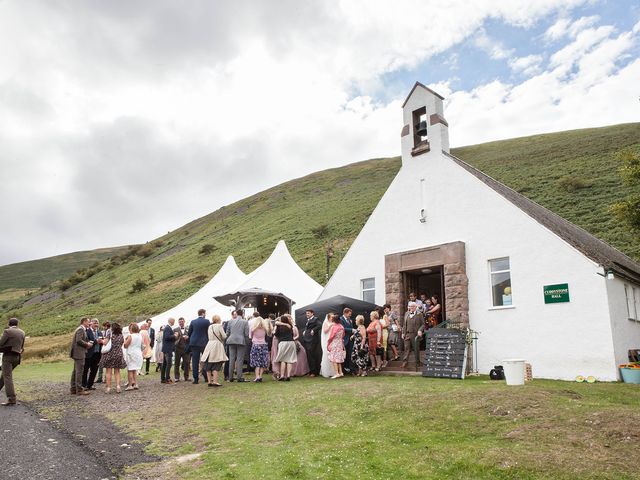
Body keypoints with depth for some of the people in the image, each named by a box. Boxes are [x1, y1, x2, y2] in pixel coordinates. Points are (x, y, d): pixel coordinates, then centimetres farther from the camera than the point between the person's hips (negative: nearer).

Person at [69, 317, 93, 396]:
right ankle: (79, 390, -4)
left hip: (77, 353, 11)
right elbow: (78, 340, -24)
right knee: (79, 371, -7)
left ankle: (73, 389, 21)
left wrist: (87, 343, 9)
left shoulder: (82, 329, 18)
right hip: (79, 353, -11)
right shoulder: (81, 329, -13)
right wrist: (87, 344, -11)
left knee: (75, 371, 14)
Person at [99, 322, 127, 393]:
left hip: (109, 354, -3)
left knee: (109, 372, 2)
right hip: (118, 354, 3)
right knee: (117, 372, 10)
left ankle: (108, 387, 2)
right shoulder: (121, 335, 9)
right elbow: (121, 345, 10)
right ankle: (118, 385, -3)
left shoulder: (109, 332, -3)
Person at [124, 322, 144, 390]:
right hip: (138, 354, 6)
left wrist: (125, 340, 6)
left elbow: (125, 346, -10)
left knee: (130, 370, 0)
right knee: (135, 370, 16)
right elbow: (142, 346, 12)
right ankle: (135, 384, 14)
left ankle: (130, 385, 0)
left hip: (131, 354, -6)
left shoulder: (130, 336, -13)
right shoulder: (140, 336, 5)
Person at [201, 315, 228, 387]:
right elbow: (224, 336, -8)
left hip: (209, 345, 6)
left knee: (208, 365, 9)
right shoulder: (219, 326, -6)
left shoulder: (210, 326, 12)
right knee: (216, 365, -4)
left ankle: (209, 381, 10)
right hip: (217, 345, -6)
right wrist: (220, 338, 12)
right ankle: (215, 381, -9)